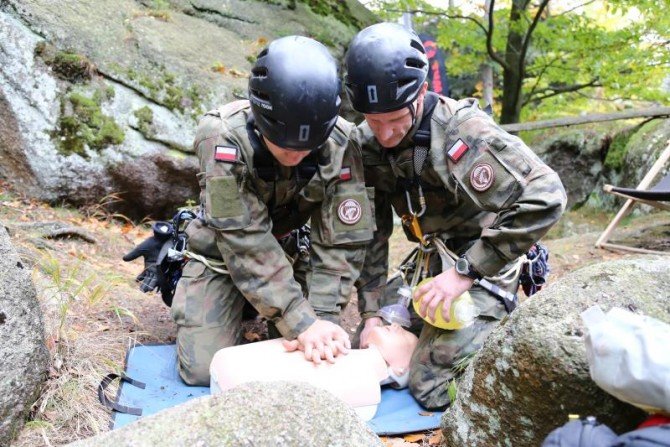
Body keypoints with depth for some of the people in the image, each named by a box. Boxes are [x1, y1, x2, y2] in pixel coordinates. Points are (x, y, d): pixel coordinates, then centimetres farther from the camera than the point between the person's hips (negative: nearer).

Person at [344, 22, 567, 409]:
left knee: (431, 385, -13)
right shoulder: (367, 144, -6)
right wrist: (372, 311, -6)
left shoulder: (464, 132, -26)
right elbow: (370, 232, -1)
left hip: (482, 266, -6)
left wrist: (466, 271, -28)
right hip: (431, 263, 7)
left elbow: (544, 197, -32)